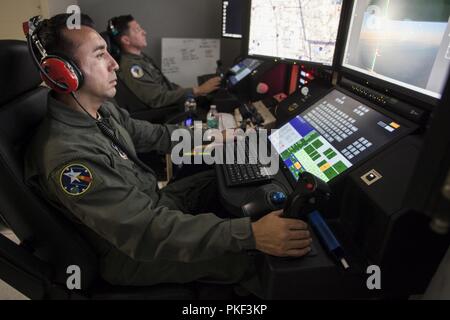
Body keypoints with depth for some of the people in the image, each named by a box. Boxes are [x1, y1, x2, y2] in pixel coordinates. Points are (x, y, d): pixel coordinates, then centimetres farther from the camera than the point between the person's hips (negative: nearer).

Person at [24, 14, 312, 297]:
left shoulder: (102, 110, -3)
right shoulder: (65, 155, -32)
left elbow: (155, 135, 10)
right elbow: (147, 234, -36)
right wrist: (251, 234, -39)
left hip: (154, 204, 9)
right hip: (134, 255, -8)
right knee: (254, 257, -16)